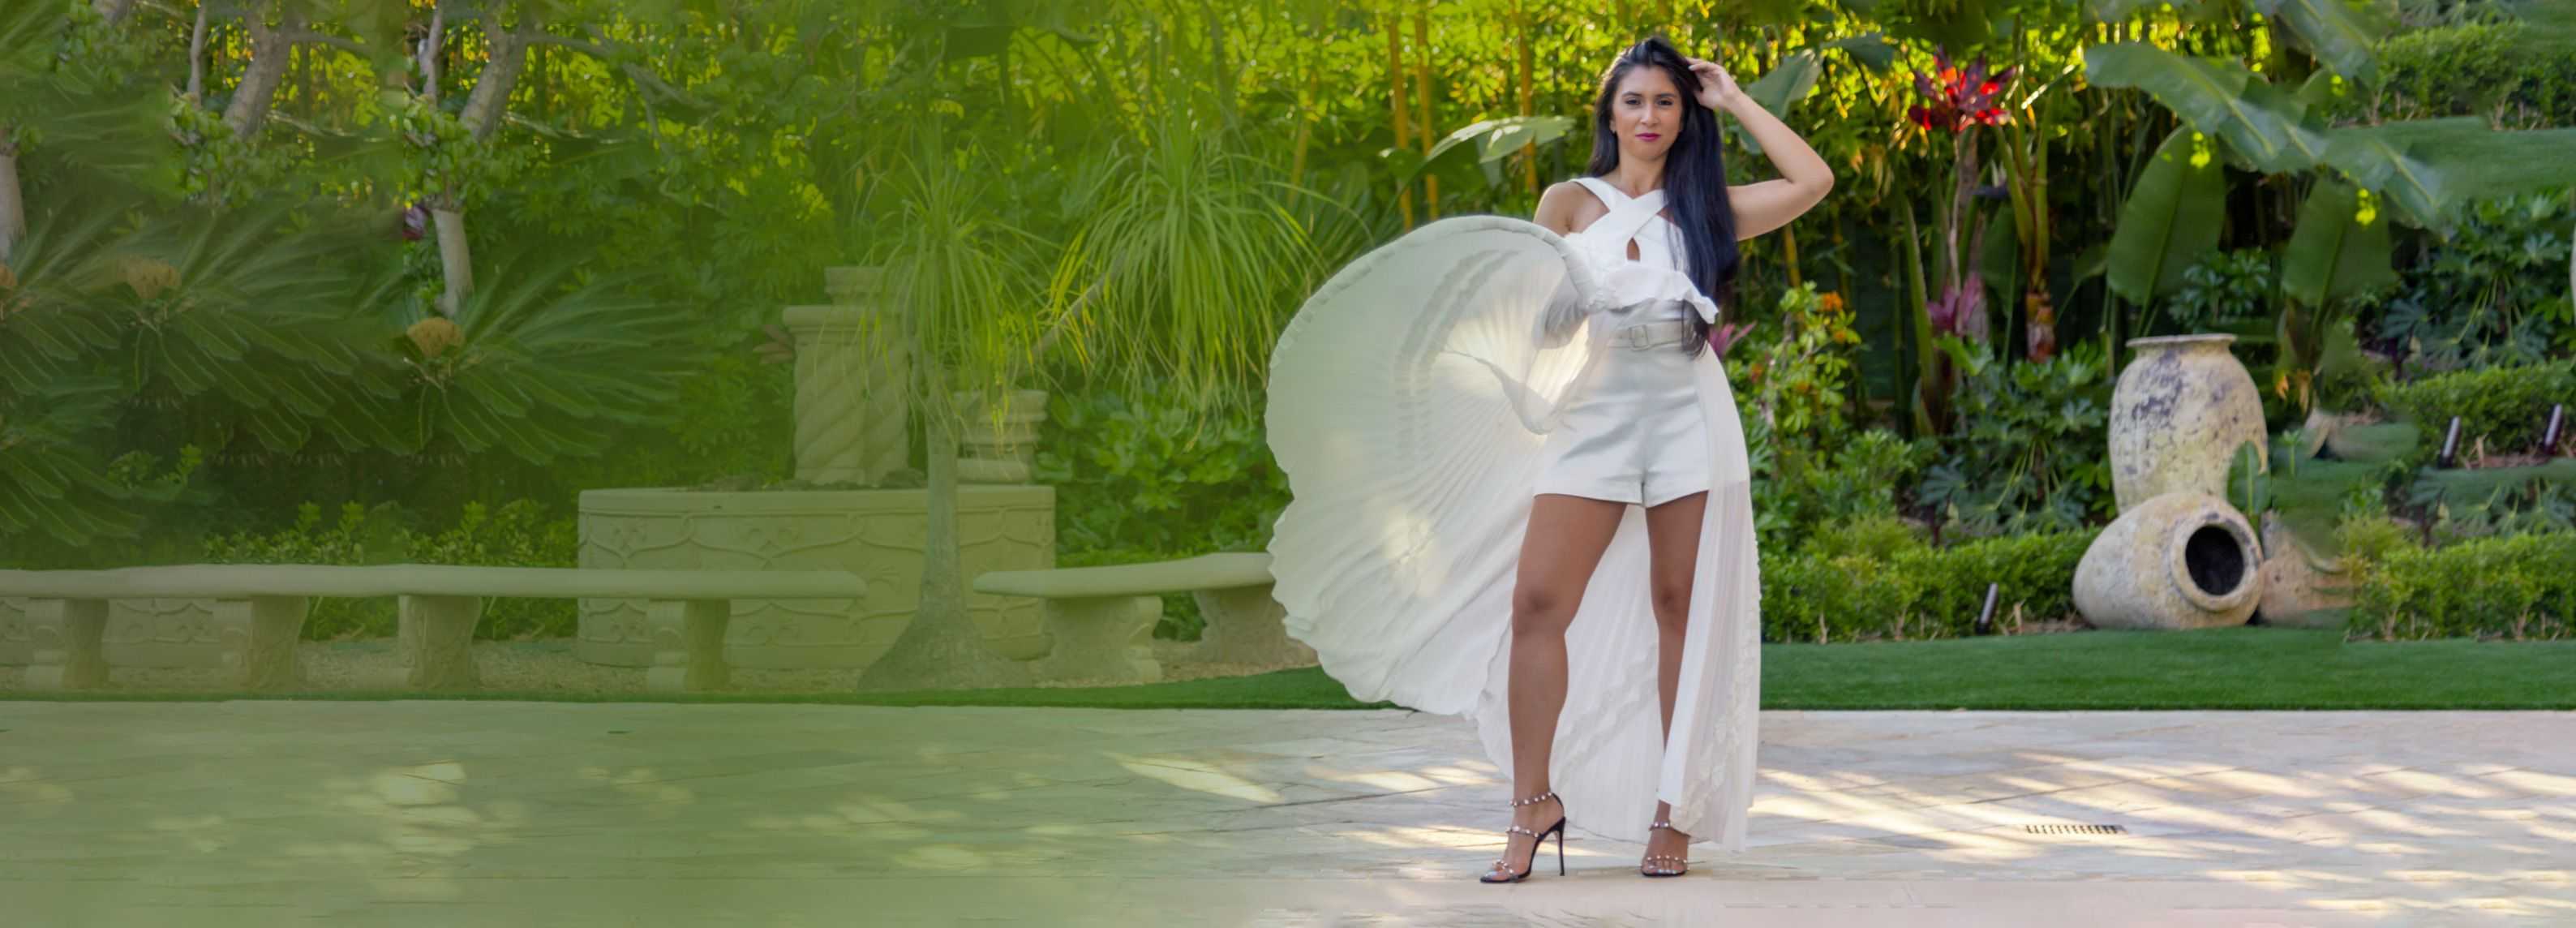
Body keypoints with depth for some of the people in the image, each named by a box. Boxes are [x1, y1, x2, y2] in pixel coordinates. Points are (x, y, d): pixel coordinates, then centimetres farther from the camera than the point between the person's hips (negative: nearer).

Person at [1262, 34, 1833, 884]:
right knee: (1537, 602, -11)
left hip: (1688, 421, 0)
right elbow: (1543, 305, 0)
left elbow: (1813, 182, 2)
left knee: (1680, 609, -1)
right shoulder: (1570, 203, 10)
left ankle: (1675, 813, 3)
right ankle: (1535, 803, -4)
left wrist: (1734, 102, 6)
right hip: (1595, 420, 0)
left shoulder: (1706, 209, 11)